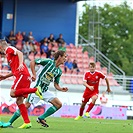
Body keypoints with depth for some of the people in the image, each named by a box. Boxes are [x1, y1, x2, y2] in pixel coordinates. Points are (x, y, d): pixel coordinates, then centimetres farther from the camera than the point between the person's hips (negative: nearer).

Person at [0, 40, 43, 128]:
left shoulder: (9, 49, 5)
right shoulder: (9, 54, 31)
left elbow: (20, 53, -14)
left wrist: (21, 64, -29)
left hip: (22, 75, -9)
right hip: (26, 77, 9)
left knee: (13, 93, -22)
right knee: (19, 101, 3)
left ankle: (35, 90, -20)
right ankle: (27, 122, -4)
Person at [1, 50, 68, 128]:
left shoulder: (59, 71, 10)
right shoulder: (48, 62, -9)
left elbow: (56, 85, 13)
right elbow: (32, 62, -5)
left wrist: (61, 89, -8)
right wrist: (34, 75, -13)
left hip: (45, 90, 7)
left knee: (58, 104, -4)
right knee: (27, 105, -13)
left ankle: (41, 118, 0)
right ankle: (9, 123, -4)